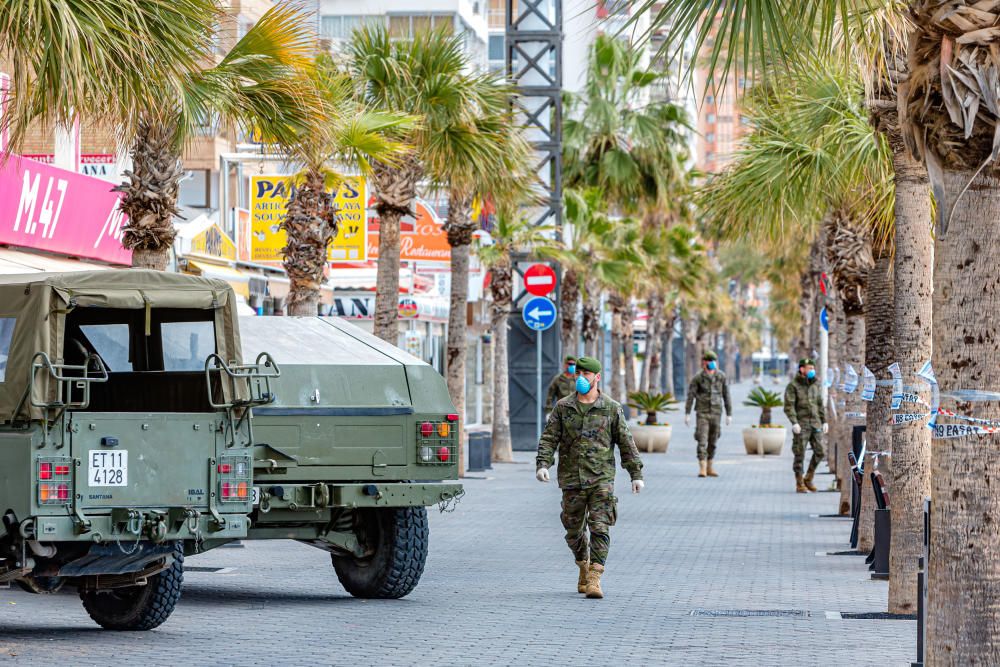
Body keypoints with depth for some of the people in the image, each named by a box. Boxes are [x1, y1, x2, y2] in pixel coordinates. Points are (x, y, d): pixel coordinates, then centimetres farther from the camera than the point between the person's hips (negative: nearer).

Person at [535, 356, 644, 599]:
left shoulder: (611, 408, 2)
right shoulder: (563, 407, 6)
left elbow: (626, 443, 5)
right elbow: (548, 439, 2)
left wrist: (636, 474, 3)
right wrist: (542, 464, -14)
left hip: (601, 479, -2)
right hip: (571, 479, 2)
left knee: (600, 529, -12)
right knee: (574, 531, 10)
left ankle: (594, 579, -15)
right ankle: (584, 566, 34)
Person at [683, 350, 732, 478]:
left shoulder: (721, 376, 0)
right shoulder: (697, 377, -8)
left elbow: (726, 396, 5)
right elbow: (690, 396, -6)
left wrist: (729, 415, 4)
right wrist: (687, 414, -11)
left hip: (716, 414, 3)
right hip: (702, 413, -3)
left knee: (712, 442, 10)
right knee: (702, 441, -11)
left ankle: (709, 468, 21)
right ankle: (702, 469, -13)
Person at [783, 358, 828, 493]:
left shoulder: (815, 385, 14)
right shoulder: (793, 385, -5)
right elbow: (789, 406, -11)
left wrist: (824, 421, 13)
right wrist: (794, 423, -21)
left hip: (815, 423, 5)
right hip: (801, 425, -5)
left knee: (819, 451, -1)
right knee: (799, 454, -3)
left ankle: (808, 479, 15)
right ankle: (800, 484, 5)